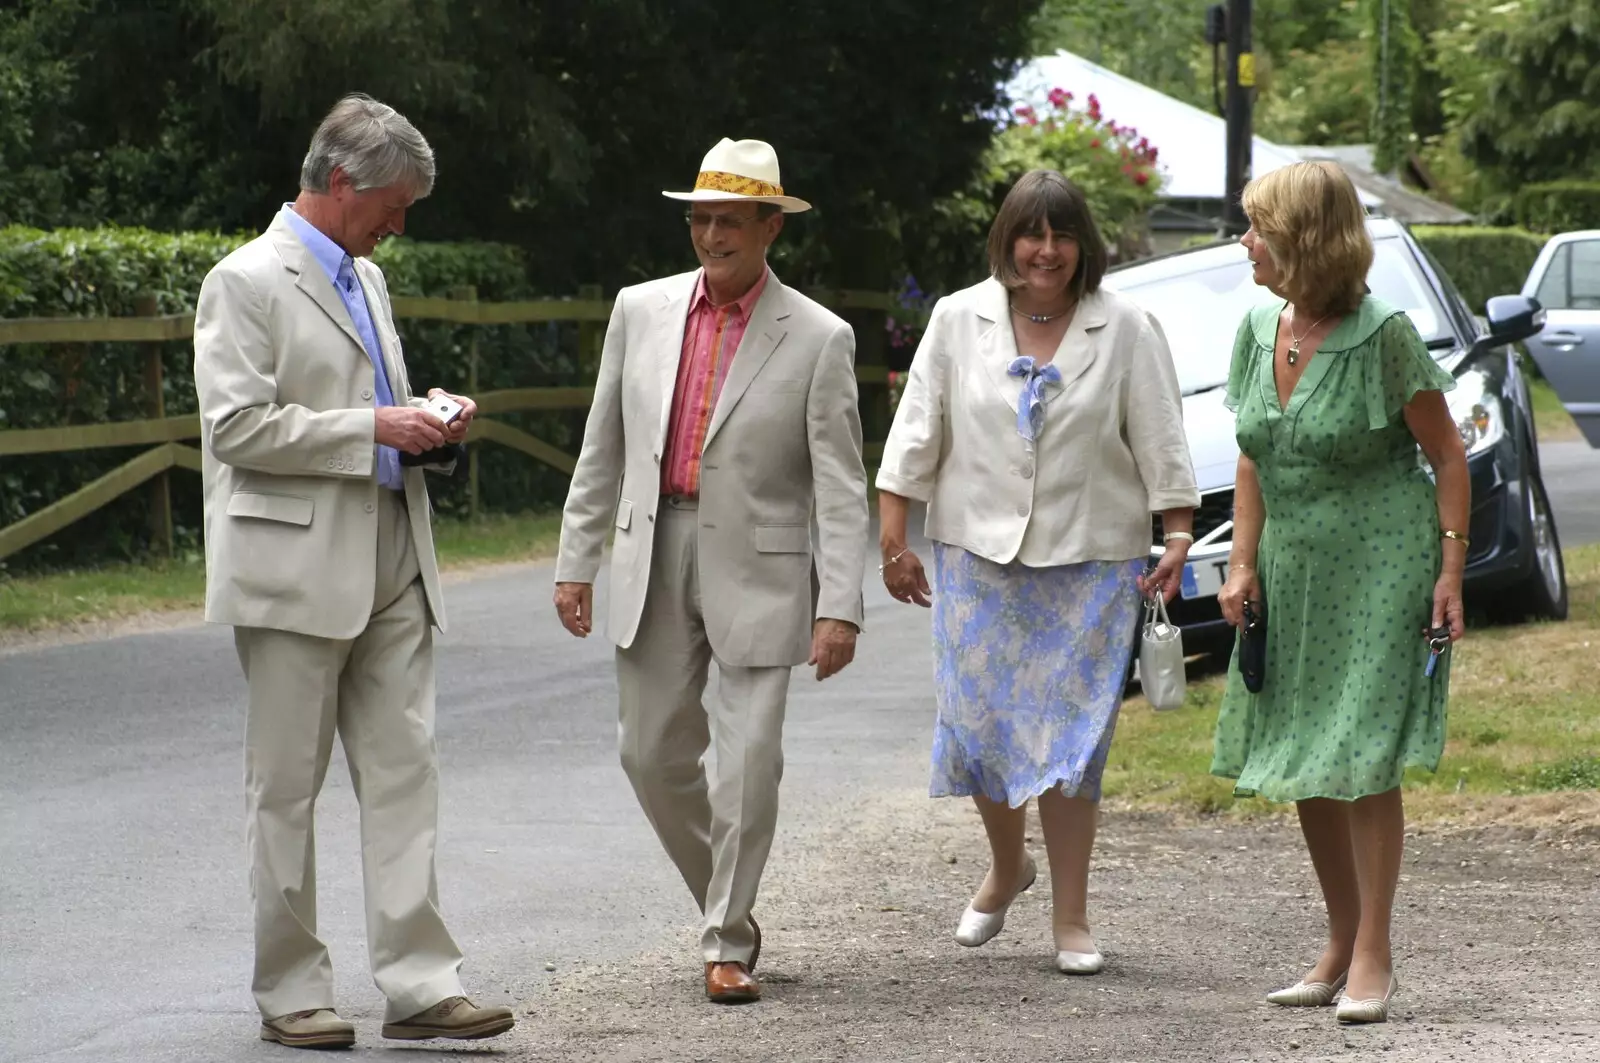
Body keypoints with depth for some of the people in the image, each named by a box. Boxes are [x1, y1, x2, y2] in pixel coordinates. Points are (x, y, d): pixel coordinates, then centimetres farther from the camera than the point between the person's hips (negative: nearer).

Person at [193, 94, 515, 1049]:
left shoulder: (365, 279, 17)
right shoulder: (248, 282, -8)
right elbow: (238, 427, -17)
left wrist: (426, 420, 7)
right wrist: (374, 427, -17)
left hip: (390, 568, 8)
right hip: (296, 572, -7)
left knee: (406, 775, 2)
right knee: (287, 789, 2)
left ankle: (420, 983, 2)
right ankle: (291, 993, 9)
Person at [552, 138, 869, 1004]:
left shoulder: (818, 339, -5)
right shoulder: (641, 311, 6)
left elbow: (840, 486, -7)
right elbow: (603, 447, 12)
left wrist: (840, 608, -14)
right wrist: (576, 560, 8)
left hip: (758, 569, -4)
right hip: (653, 557, 4)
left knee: (749, 761, -5)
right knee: (652, 751, 7)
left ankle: (728, 945, 7)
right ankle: (723, 898, 29)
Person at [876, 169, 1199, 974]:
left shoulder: (1126, 331, 0)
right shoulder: (958, 320, 4)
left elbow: (1160, 442, 2)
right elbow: (916, 433, 5)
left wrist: (1178, 538, -5)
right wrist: (893, 539, 1)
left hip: (1088, 561, -2)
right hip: (977, 554, 2)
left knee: (1071, 734, -3)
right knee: (980, 721, 4)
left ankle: (1071, 918, 3)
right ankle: (1006, 867, 32)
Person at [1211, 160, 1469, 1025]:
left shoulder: (1383, 336, -13)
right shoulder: (1259, 331, 5)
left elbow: (1447, 454, -7)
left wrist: (1451, 565, -12)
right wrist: (1244, 562, 6)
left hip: (1379, 566, -7)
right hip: (1293, 572, 7)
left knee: (1362, 763, -7)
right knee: (1301, 767, 9)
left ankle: (1373, 959, 2)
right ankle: (1340, 948, 22)